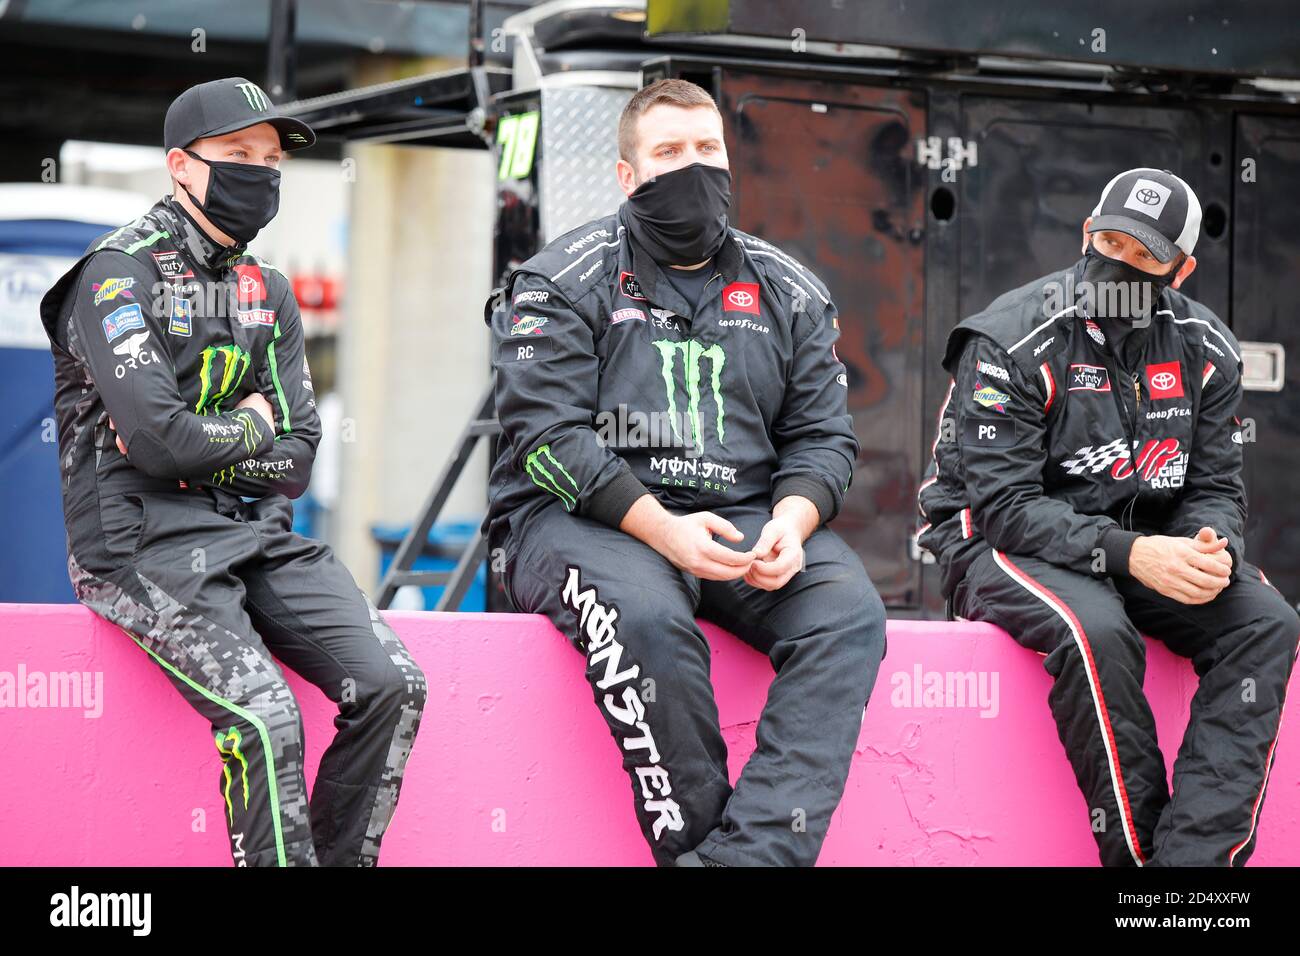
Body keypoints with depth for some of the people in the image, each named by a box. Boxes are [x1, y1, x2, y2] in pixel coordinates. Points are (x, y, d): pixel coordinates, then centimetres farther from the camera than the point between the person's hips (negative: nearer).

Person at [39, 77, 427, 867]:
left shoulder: (267, 292, 16)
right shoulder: (119, 275, -6)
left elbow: (297, 461, 9)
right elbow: (160, 439, -19)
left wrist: (198, 447, -7)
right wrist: (249, 428, 0)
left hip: (256, 531, 7)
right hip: (145, 541, -7)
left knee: (392, 687, -12)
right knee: (265, 718, -26)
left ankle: (344, 860, -2)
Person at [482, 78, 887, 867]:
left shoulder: (788, 292, 16)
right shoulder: (564, 282, 4)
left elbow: (822, 437, 11)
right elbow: (547, 436, -8)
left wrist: (790, 523, -12)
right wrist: (662, 529, -21)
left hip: (746, 522, 4)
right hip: (584, 520, -3)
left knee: (849, 611, -26)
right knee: (646, 617, -37)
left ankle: (747, 852, -37)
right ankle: (693, 840, -25)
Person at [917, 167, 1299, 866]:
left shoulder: (1204, 350, 4)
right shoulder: (1013, 341, -14)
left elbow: (1215, 486, 6)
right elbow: (1005, 504, -20)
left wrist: (1212, 549, -20)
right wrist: (1129, 553, -33)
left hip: (1145, 546, 5)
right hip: (999, 543, -5)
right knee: (1096, 630, -37)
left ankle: (1196, 855, -32)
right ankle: (1139, 850, -26)